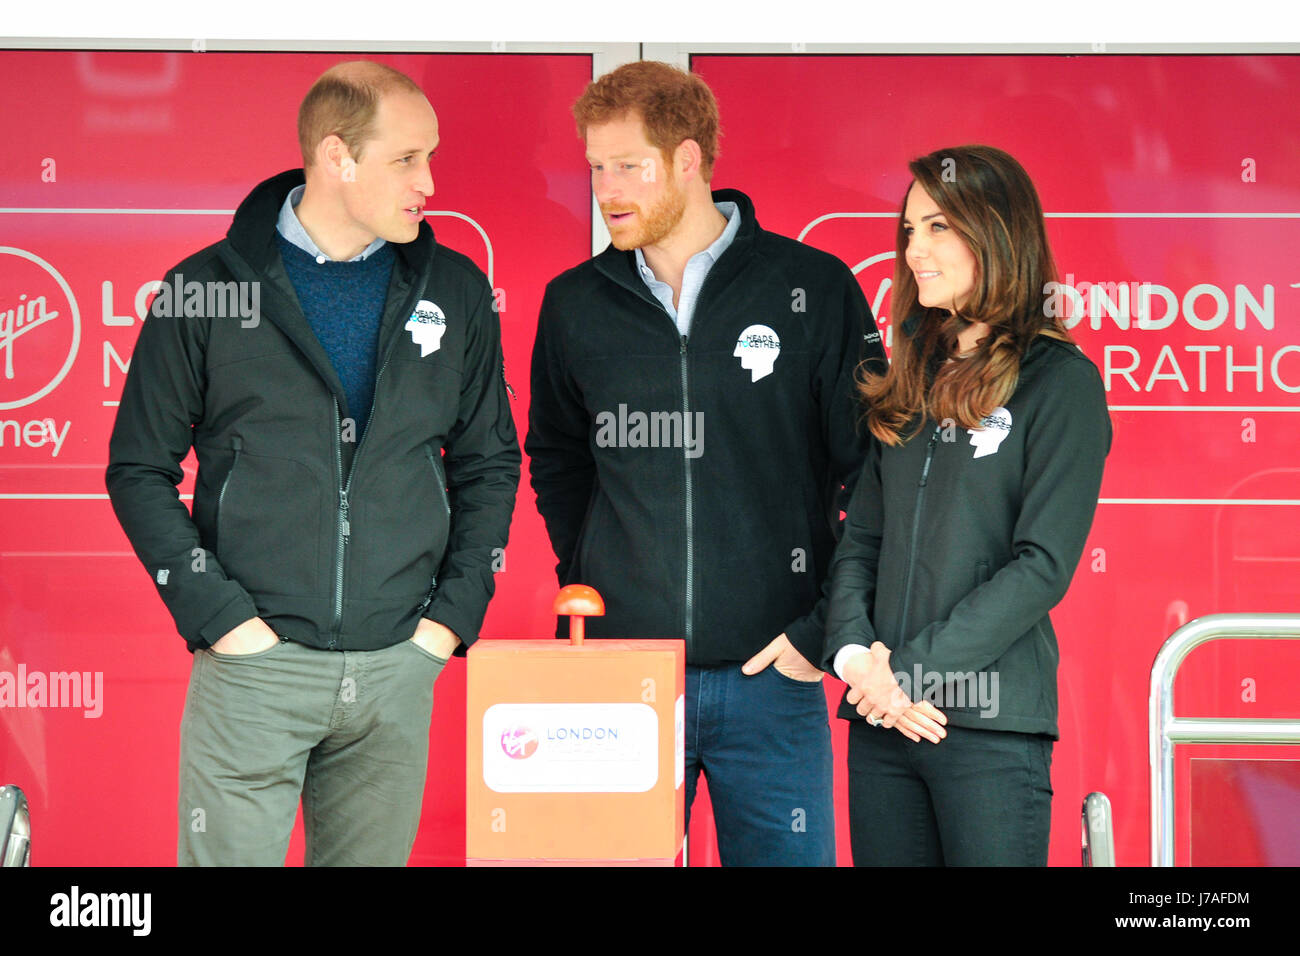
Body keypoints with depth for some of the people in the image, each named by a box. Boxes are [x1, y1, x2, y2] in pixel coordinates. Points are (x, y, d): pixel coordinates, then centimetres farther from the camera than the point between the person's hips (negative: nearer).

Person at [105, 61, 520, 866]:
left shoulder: (455, 294, 7)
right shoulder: (205, 292, -2)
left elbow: (489, 463, 16)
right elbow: (140, 471, 2)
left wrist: (455, 613, 5)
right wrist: (214, 612, -7)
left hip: (397, 670, 3)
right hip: (252, 662, -3)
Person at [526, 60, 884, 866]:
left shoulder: (813, 291, -1)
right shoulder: (575, 305, 7)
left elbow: (872, 472, 1)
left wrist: (825, 628, -3)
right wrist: (586, 583, 9)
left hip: (770, 677, -2)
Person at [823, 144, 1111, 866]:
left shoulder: (1059, 381, -3)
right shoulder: (910, 383, 16)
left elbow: (1044, 566, -10)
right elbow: (860, 541, 12)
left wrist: (911, 668, -14)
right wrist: (855, 655, -6)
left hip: (991, 724, -5)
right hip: (882, 723, 5)